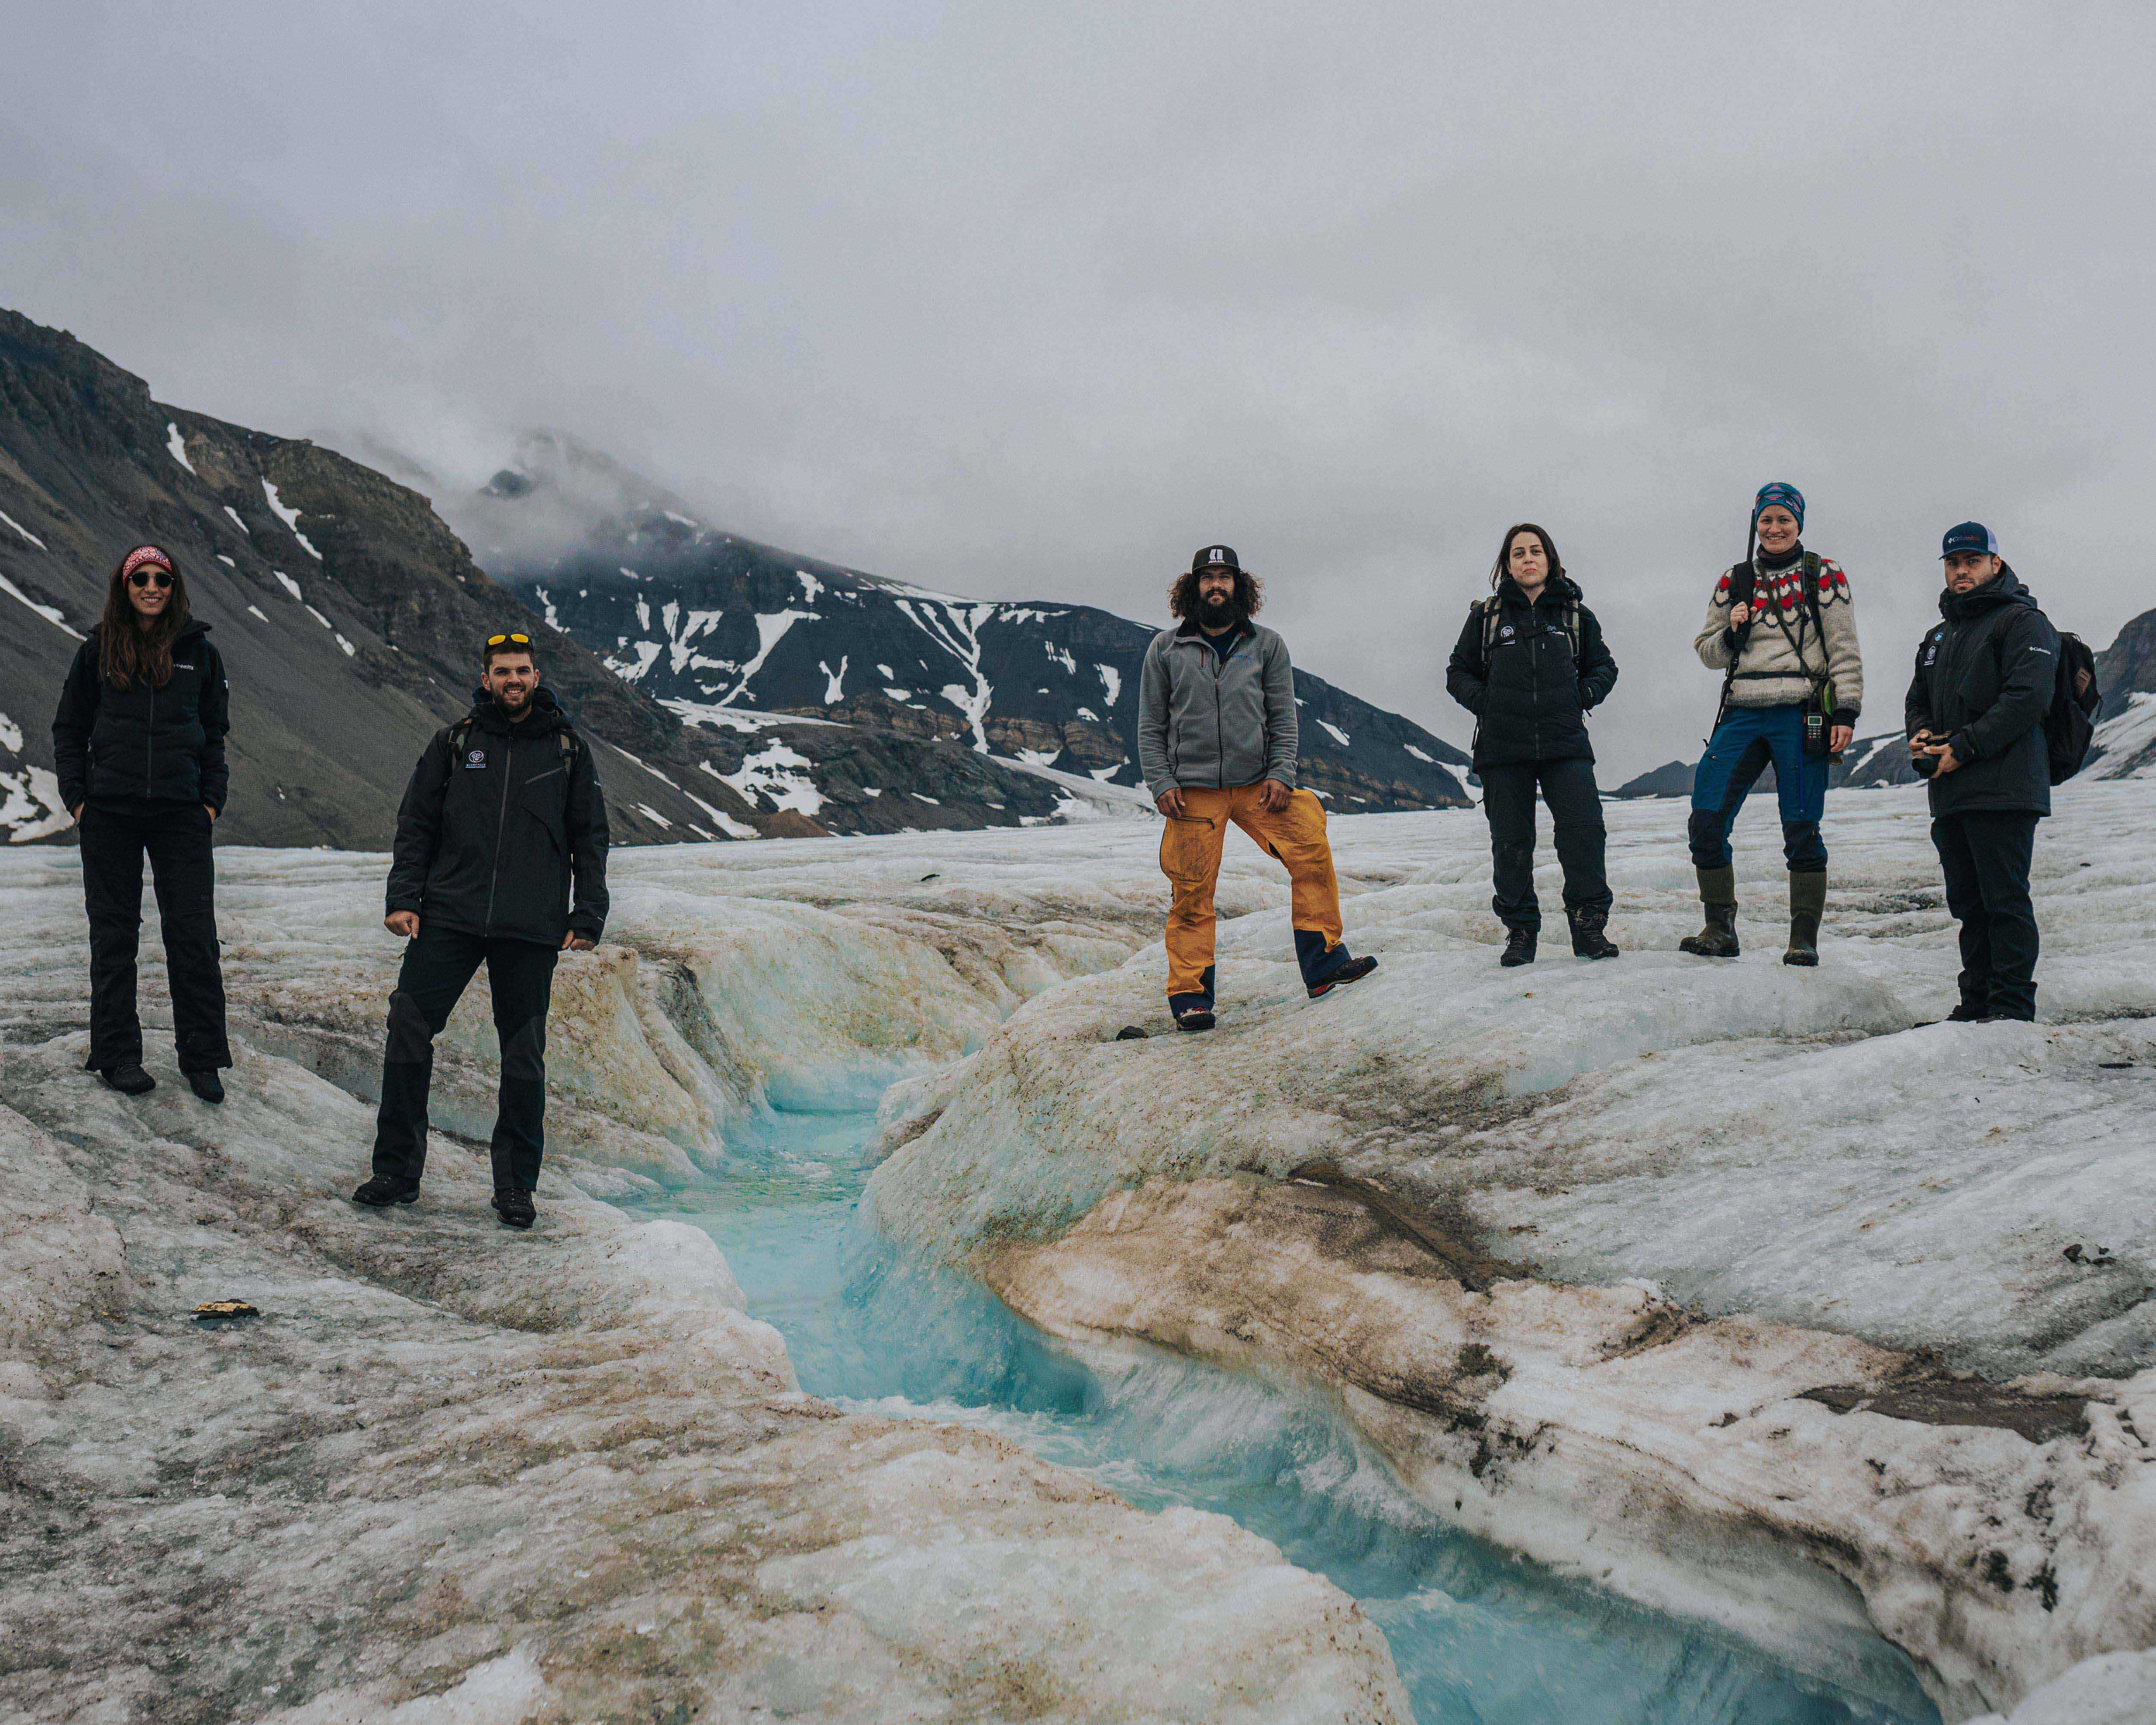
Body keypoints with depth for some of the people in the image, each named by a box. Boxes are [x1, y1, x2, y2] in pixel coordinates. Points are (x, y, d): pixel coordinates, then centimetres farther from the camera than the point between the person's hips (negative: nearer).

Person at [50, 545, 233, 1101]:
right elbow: (69, 730, 11)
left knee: (194, 935, -1)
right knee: (114, 936, 6)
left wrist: (212, 800, 3)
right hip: (109, 815, 0)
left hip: (181, 813, 0)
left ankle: (202, 1059, 6)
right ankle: (117, 1056, 15)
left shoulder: (199, 652, 7)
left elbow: (215, 733, 13)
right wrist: (77, 797, 1)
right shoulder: (98, 650, 6)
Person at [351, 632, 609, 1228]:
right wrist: (403, 898, 0)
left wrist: (588, 918, 2)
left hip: (532, 929, -1)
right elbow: (416, 825, 11)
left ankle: (516, 1186, 15)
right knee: (407, 1033, -4)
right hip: (448, 917, 1)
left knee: (524, 1058, 3)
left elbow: (590, 838, 9)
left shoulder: (567, 749, 7)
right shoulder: (455, 743, 8)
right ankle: (397, 1171, 11)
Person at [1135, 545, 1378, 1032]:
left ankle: (1323, 964, -5)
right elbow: (1151, 725, 8)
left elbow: (1283, 718, 8)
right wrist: (1161, 783, -3)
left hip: (1258, 784, 1)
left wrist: (1281, 774, -6)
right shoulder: (1166, 649, 8)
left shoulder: (1267, 646, 10)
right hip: (1193, 789, -1)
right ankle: (1190, 996, 8)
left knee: (1312, 851, -15)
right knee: (1193, 893, -3)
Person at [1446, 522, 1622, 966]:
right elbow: (1458, 672, 15)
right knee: (1511, 842, 0)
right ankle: (1520, 931, 12)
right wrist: (1485, 702, -2)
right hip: (1503, 745, 0)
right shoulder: (1486, 616, 11)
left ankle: (1589, 927, -2)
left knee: (1584, 828, -13)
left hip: (1565, 742, 0)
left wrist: (1584, 696, 2)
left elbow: (1603, 666, 21)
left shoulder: (1576, 615, 13)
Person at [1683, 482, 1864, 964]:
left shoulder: (1824, 576, 6)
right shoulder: (1734, 582, 14)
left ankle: (1804, 939, 6)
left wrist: (1846, 712, -6)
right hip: (1743, 715, 3)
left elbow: (1844, 651, 3)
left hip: (1801, 715, -3)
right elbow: (1708, 651, 19)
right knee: (1706, 819, -8)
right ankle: (1720, 931, 3)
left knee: (1801, 829, -3)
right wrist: (1732, 635, -2)